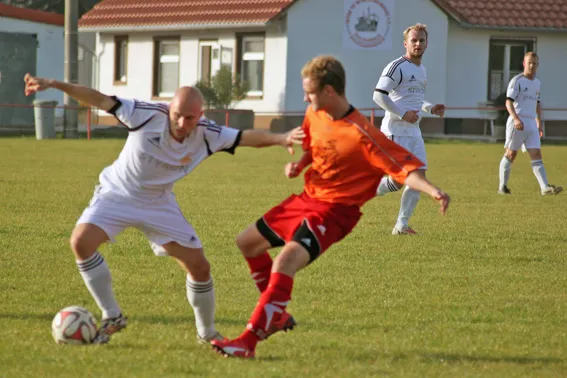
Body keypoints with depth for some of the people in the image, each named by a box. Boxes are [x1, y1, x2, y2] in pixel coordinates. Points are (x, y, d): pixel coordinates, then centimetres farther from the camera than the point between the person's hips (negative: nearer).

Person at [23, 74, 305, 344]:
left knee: (199, 267, -2)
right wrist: (53, 84, -35)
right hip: (117, 194, -2)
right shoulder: (147, 115, -28)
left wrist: (280, 139, -33)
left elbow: (247, 137, -14)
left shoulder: (207, 135, -18)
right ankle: (112, 316, -12)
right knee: (81, 241, -28)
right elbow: (99, 100, -28)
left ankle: (206, 332, 22)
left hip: (158, 204, 2)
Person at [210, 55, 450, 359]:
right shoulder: (314, 115, 0)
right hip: (307, 198, 9)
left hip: (332, 211, -9)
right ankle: (277, 316, 33)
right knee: (247, 242, 20)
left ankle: (248, 342, -27)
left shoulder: (360, 135, -25)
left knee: (285, 262, -30)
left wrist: (433, 191, -42)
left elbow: (403, 166, -26)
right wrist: (298, 165, 0)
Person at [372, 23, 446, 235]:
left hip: (413, 132, 8)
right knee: (397, 181, -12)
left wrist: (430, 108, 12)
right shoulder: (397, 67, -12)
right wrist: (402, 114, -21)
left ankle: (401, 225, 4)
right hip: (395, 132, -8)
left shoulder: (421, 70, 16)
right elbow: (378, 95, -18)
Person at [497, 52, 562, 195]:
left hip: (531, 123, 6)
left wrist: (539, 123, 24)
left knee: (536, 155, -5)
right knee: (511, 154, 2)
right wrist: (516, 119, -28)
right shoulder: (517, 81, -6)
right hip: (517, 123, -6)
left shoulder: (537, 83, 15)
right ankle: (502, 186, 14)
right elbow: (508, 102, -14)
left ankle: (545, 187, -15)